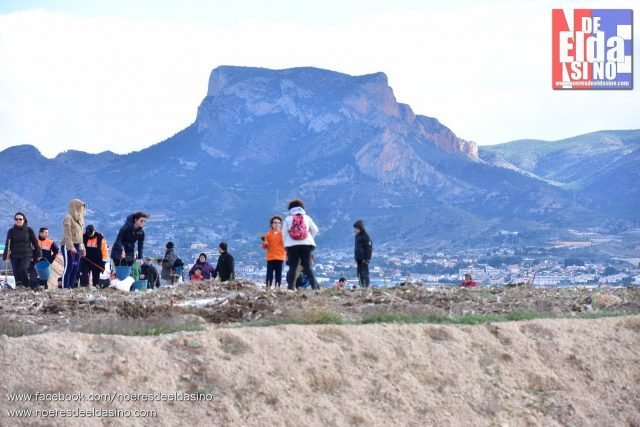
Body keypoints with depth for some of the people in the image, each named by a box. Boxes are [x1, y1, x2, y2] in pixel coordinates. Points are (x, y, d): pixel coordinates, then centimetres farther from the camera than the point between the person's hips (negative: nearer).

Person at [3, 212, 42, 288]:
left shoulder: (29, 230, 3)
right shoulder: (11, 231, 7)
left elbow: (35, 242, 9)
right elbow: (8, 245, 5)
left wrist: (38, 254, 9)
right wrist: (6, 256, -2)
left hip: (26, 255, -3)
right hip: (15, 256, 3)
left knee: (23, 270, -23)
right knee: (16, 273, 0)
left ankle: (27, 287, -10)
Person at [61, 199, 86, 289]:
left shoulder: (79, 219, 20)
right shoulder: (68, 218, -7)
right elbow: (67, 234, -15)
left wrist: (82, 248, 17)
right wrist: (71, 247, -22)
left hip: (77, 247, 9)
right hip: (68, 247, -9)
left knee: (75, 269, 6)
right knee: (68, 267, -12)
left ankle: (71, 287, 8)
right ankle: (65, 288, -13)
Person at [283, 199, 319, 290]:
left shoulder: (288, 219, 7)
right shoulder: (307, 217, 11)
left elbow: (284, 233, 4)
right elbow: (315, 230, 7)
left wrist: (285, 246, 11)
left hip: (292, 245, -1)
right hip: (306, 244, 1)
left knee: (292, 267, 3)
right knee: (307, 266, 3)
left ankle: (290, 287, -5)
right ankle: (314, 286, -7)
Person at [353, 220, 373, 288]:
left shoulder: (366, 236, -11)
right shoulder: (357, 236, 14)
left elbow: (369, 248, -13)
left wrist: (367, 258, -17)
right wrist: (356, 257, 18)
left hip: (364, 259, -8)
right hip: (359, 258, 8)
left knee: (364, 273, -10)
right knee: (359, 273, 8)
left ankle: (366, 287, -10)